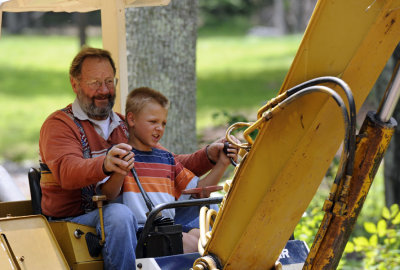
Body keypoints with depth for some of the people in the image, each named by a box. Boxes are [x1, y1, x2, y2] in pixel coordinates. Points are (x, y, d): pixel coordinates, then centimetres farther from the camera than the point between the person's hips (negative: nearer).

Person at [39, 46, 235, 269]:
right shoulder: (59, 125, 0)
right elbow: (67, 171, -22)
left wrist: (209, 155, -1)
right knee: (118, 214, -39)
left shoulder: (125, 126, 21)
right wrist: (105, 165, -43)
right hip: (72, 221, -6)